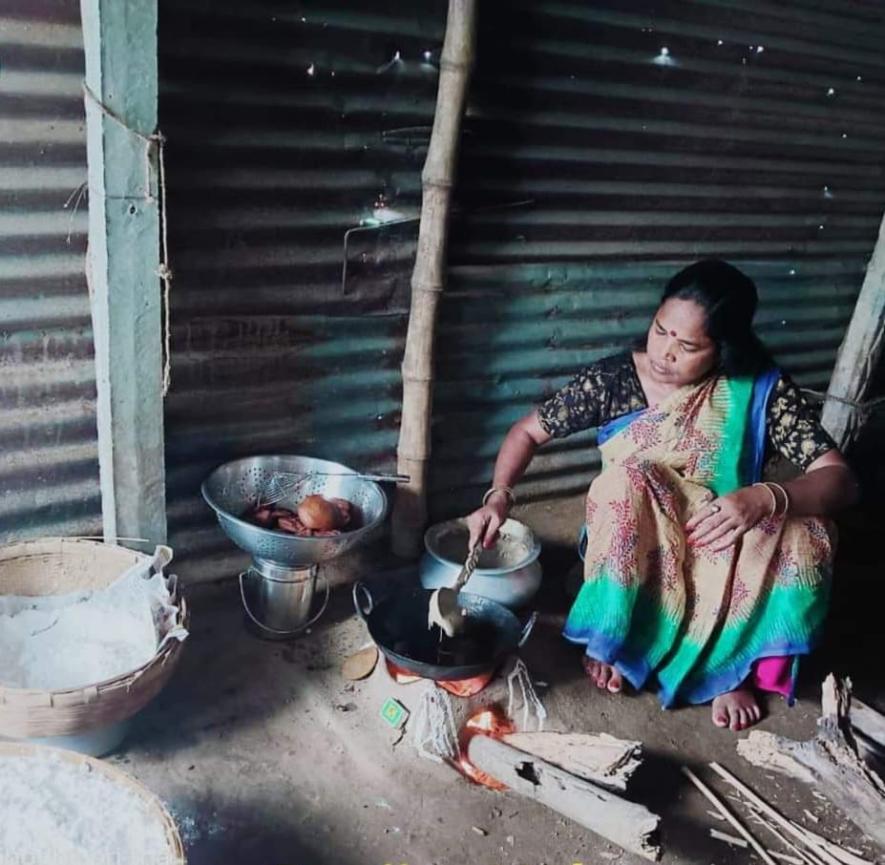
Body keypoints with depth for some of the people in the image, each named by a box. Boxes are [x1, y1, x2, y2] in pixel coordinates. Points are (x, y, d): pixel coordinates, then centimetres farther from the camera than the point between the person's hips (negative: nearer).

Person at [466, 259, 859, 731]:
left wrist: (765, 497, -44)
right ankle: (609, 638, -12)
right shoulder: (614, 378, -15)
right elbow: (528, 431, -5)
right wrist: (499, 494, -24)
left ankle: (735, 667, -8)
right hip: (627, 555, 0)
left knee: (802, 527, -28)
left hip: (721, 555, 1)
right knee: (627, 478, -32)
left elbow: (840, 480, -22)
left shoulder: (764, 390, -16)